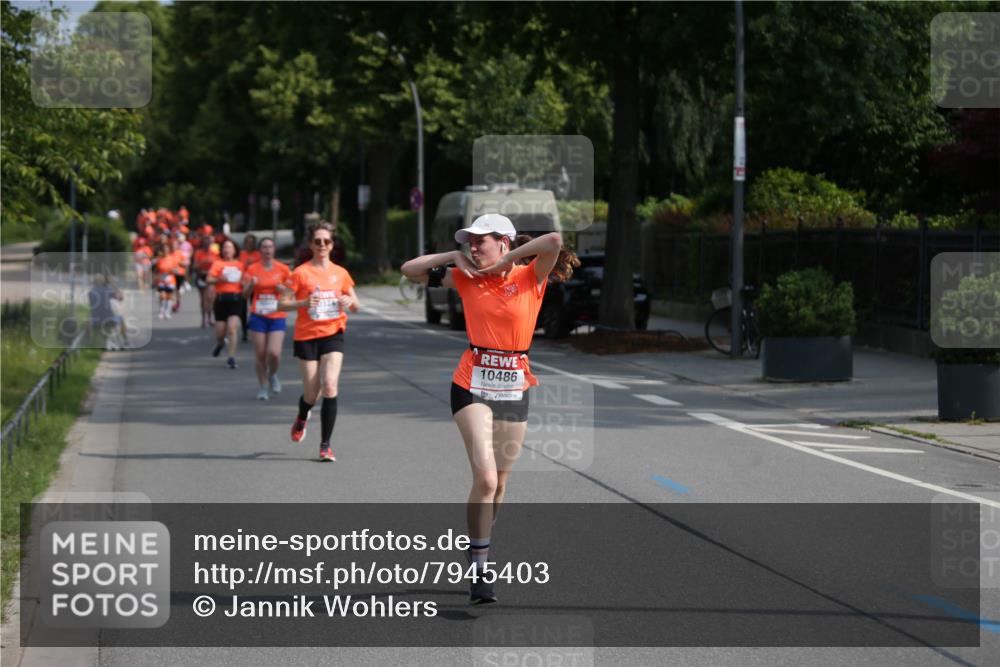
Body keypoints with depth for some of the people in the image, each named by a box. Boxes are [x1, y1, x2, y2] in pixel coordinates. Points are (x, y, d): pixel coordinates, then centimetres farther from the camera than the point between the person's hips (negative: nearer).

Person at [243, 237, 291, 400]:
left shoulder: (283, 269, 2)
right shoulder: (252, 269, 2)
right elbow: (246, 293, 3)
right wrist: (251, 285, -17)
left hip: (277, 316, -1)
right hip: (258, 316, 1)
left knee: (274, 353, -13)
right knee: (260, 353, 0)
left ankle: (273, 375, 19)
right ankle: (262, 387, 17)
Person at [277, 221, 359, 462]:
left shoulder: (340, 273, 7)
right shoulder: (301, 273, -3)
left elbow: (355, 306, 16)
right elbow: (282, 304, -5)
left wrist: (350, 301, -7)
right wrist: (304, 303, -22)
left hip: (333, 334, 1)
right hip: (306, 336, -1)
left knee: (330, 386, -17)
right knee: (312, 395, 2)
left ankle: (325, 445, -10)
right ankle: (302, 418, 41)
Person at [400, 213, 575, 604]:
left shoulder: (530, 279, -1)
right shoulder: (466, 279, 5)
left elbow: (554, 242, -20)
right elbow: (410, 270, 9)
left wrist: (506, 260, -12)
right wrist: (453, 256, 0)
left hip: (515, 389, 1)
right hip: (473, 386, -1)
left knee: (499, 483, 12)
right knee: (485, 478, -15)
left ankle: (481, 548, 32)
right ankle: (479, 572, -10)